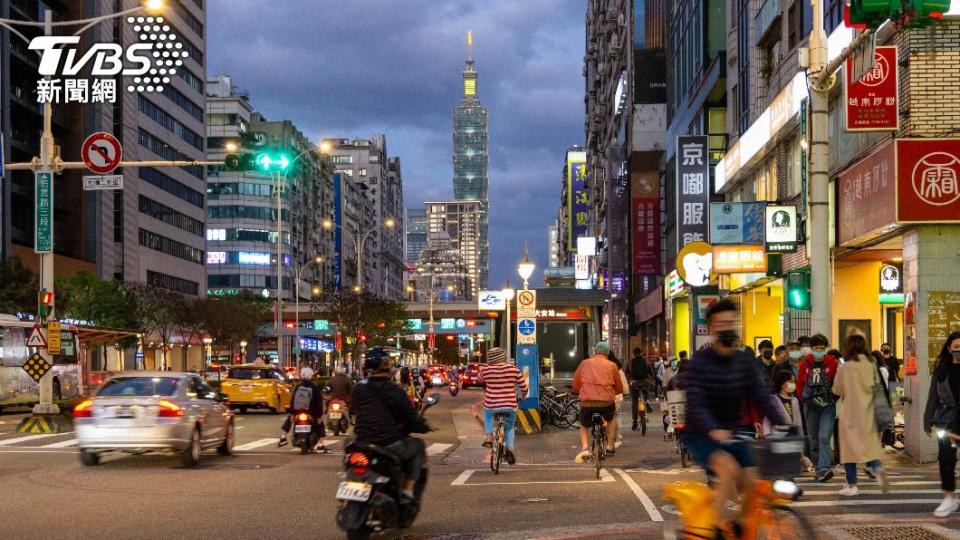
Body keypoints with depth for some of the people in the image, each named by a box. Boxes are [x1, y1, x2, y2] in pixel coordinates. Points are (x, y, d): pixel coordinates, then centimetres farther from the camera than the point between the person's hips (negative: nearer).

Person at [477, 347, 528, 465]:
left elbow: (479, 379, 18)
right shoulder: (514, 370, -3)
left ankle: (488, 436, 20)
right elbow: (524, 387, 5)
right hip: (510, 406, 0)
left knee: (487, 415, 35)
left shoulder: (486, 370, -5)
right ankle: (510, 448, 7)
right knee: (509, 427, 25)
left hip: (491, 405, 0)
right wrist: (523, 395, 25)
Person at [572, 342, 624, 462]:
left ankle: (585, 448, -4)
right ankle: (610, 447, 28)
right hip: (607, 401, 0)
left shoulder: (585, 363, 11)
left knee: (584, 427, 23)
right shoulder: (611, 365, 10)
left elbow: (575, 385, 13)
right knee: (610, 420, 34)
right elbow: (619, 388, 18)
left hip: (587, 402, 0)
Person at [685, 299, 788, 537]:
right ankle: (719, 524, -16)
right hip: (702, 436, -5)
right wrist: (713, 430, -43)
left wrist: (782, 423, -23)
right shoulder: (700, 361, -14)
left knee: (752, 484, -9)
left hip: (732, 434, 5)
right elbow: (695, 403, -25)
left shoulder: (745, 361, 1)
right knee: (729, 468, -31)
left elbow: (761, 396, -6)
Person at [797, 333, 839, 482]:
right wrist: (804, 399, 4)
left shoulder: (832, 363, -4)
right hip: (811, 406, 4)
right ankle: (820, 468, 20)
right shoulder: (805, 363, 3)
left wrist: (834, 398, -5)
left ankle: (825, 468, -23)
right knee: (813, 439, 9)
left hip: (828, 405, -3)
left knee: (824, 437, -17)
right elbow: (799, 383, 11)